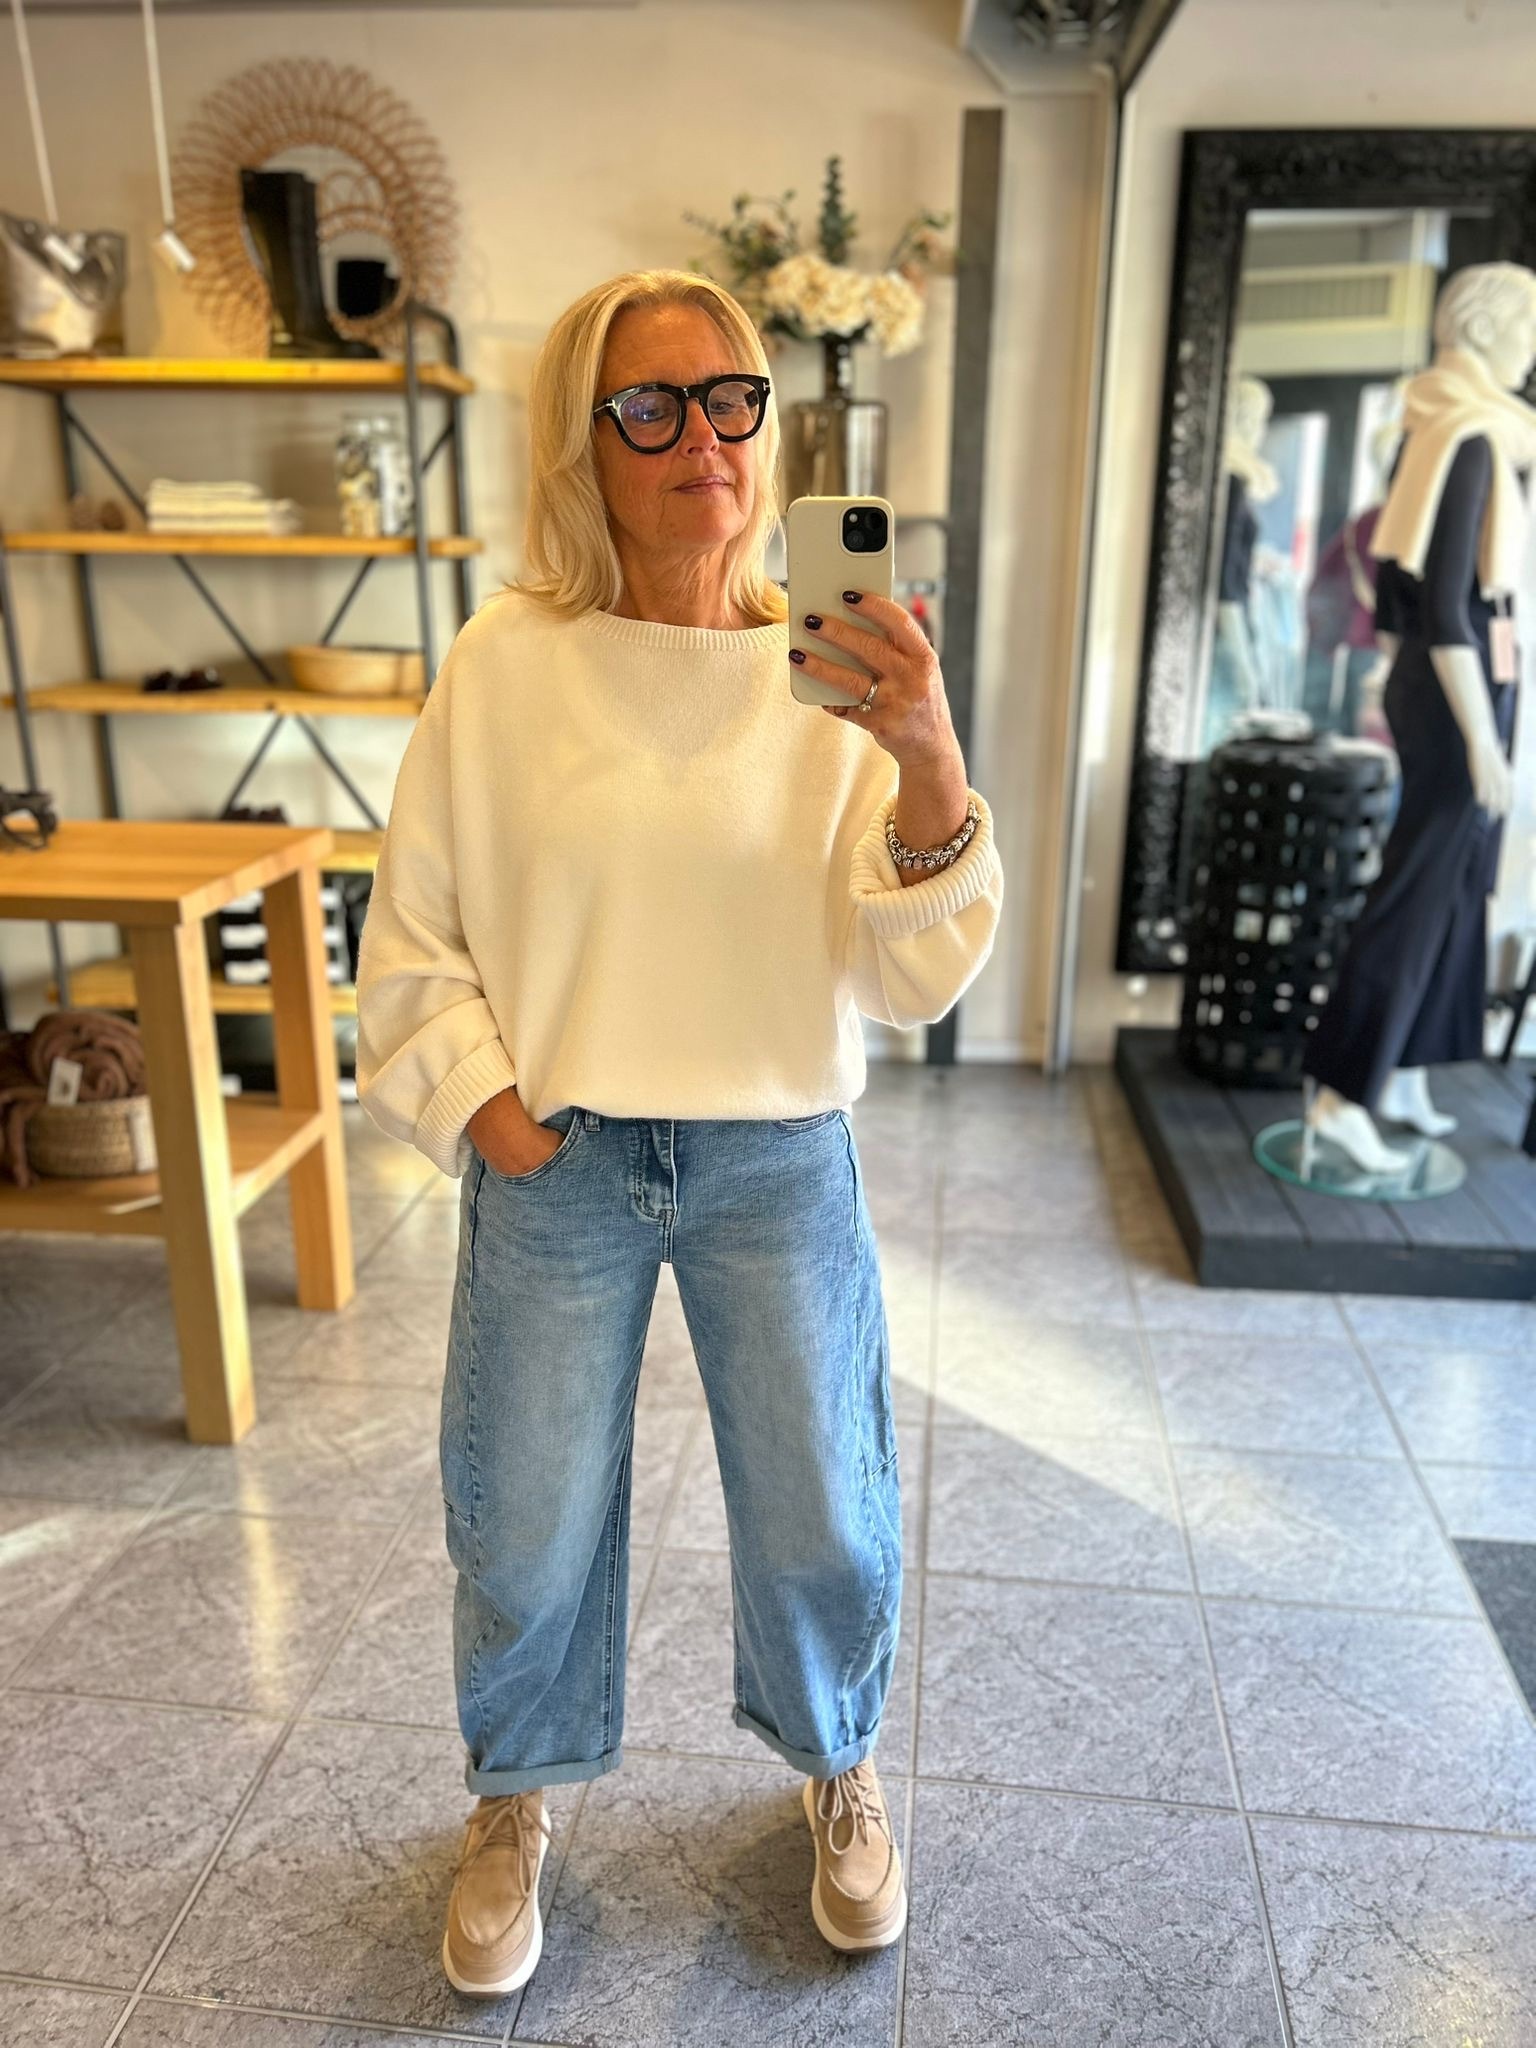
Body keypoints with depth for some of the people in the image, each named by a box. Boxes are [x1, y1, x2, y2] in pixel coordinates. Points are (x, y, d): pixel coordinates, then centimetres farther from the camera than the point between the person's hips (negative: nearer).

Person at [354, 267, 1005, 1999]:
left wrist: (929, 766, -27)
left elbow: (915, 981, -12)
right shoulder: (506, 662, -6)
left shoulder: (838, 679, -6)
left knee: (823, 1525, 14)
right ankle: (515, 1801, 47)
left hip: (779, 1161, 1)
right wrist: (478, 1101, -8)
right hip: (554, 1162, 0)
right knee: (526, 1532, 15)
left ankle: (838, 1768, 47)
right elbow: (411, 929, 3)